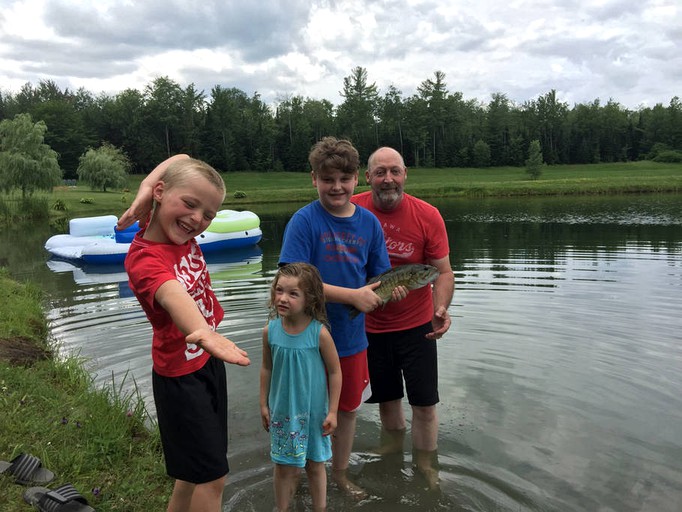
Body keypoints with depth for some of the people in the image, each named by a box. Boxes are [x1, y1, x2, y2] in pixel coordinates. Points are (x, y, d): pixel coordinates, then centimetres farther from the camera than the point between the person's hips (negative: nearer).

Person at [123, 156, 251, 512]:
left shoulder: (183, 232, -7)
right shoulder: (144, 259, -27)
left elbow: (183, 159, 2)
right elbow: (173, 295, -50)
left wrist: (143, 192, -14)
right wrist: (204, 333, -69)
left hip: (208, 362, 8)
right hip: (180, 376, -7)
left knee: (195, 471, 22)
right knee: (212, 476, 4)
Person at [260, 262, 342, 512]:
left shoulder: (319, 332, -20)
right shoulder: (270, 331, -11)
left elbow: (335, 372, -10)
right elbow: (267, 368, 3)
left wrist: (332, 411, -8)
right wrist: (264, 404, 6)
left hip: (313, 411, -2)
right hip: (282, 411, 2)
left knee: (315, 464, 16)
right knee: (284, 466, 14)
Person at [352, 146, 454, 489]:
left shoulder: (428, 216, -13)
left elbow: (443, 271, -10)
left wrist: (441, 309, -27)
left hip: (416, 326, -1)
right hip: (369, 326, 2)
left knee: (424, 404, 3)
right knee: (387, 399, 18)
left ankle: (426, 469, 27)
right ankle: (391, 461, 42)